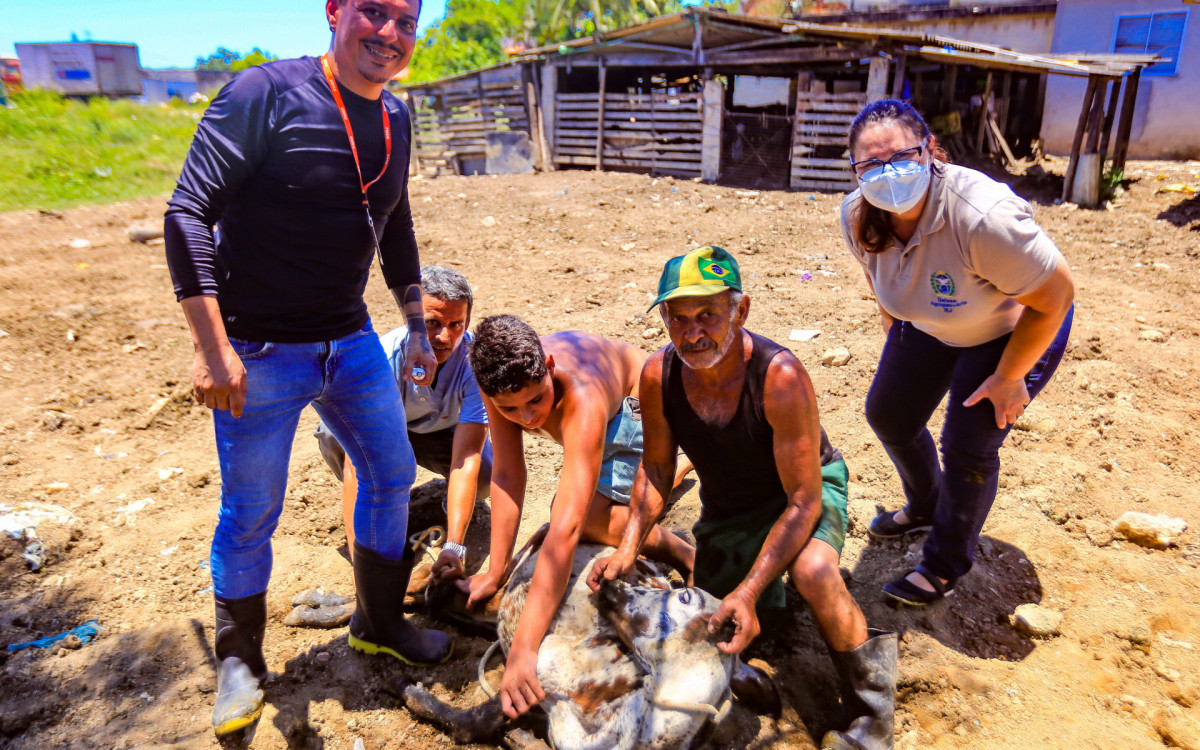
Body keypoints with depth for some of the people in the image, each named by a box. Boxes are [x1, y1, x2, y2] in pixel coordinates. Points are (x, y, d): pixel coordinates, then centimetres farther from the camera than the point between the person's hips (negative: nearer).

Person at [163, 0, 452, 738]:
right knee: (251, 512, 6)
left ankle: (381, 623, 36)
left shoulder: (395, 118, 5)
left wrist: (417, 326, 13)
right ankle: (241, 662, 32)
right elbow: (189, 213, -17)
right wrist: (212, 344, -22)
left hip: (350, 341, 6)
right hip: (260, 351, -6)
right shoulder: (265, 93, -15)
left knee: (393, 475, 13)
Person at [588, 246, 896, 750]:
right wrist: (629, 547, -17)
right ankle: (771, 587, 42)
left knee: (813, 573, -37)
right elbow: (656, 468, -5)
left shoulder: (781, 376, -35)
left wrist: (749, 591, -38)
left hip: (805, 488, -4)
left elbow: (803, 500, -30)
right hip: (727, 504, 5)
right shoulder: (658, 375, -21)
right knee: (719, 633, 11)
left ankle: (871, 709, -10)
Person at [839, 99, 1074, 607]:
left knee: (968, 446, -9)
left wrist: (1008, 378, -18)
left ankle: (945, 565, 16)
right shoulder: (858, 215, -20)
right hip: (929, 326, 6)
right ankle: (926, 506, 41)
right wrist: (896, 329, 10)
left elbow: (1056, 296, -27)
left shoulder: (983, 216, -39)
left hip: (1016, 330, -6)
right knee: (888, 414, 10)